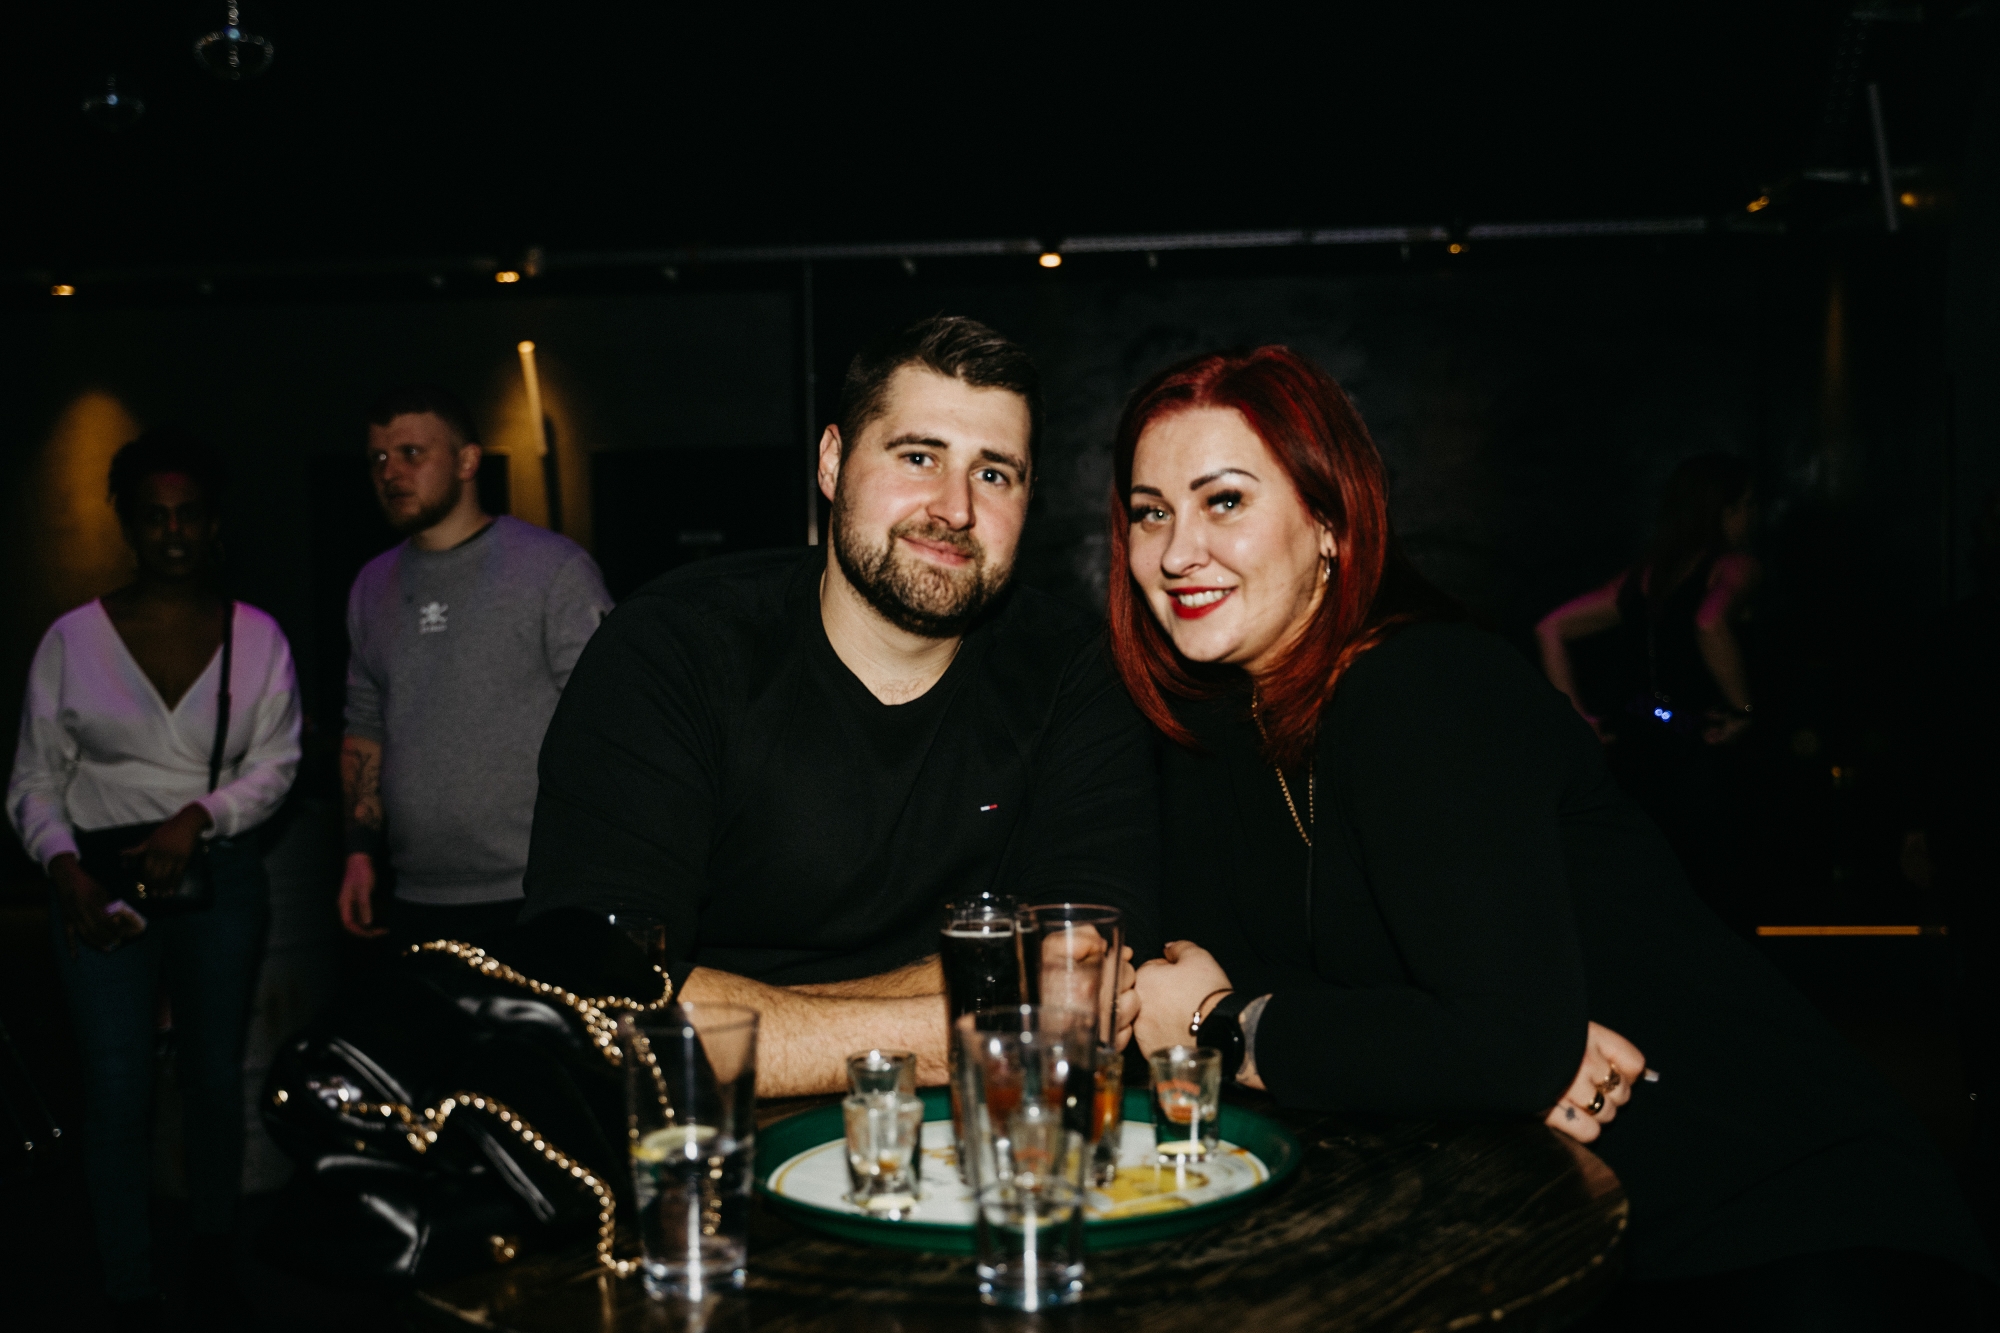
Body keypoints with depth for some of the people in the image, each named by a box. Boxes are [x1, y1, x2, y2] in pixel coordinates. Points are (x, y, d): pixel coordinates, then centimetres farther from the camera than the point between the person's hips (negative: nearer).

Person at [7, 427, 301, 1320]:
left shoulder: (256, 637, 3)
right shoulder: (73, 640, 1)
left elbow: (275, 762, 0)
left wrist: (198, 817, -17)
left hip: (219, 877, 1)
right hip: (104, 883, -1)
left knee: (213, 1076, 11)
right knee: (117, 1093, -2)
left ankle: (213, 1247, 30)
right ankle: (130, 1289, 11)